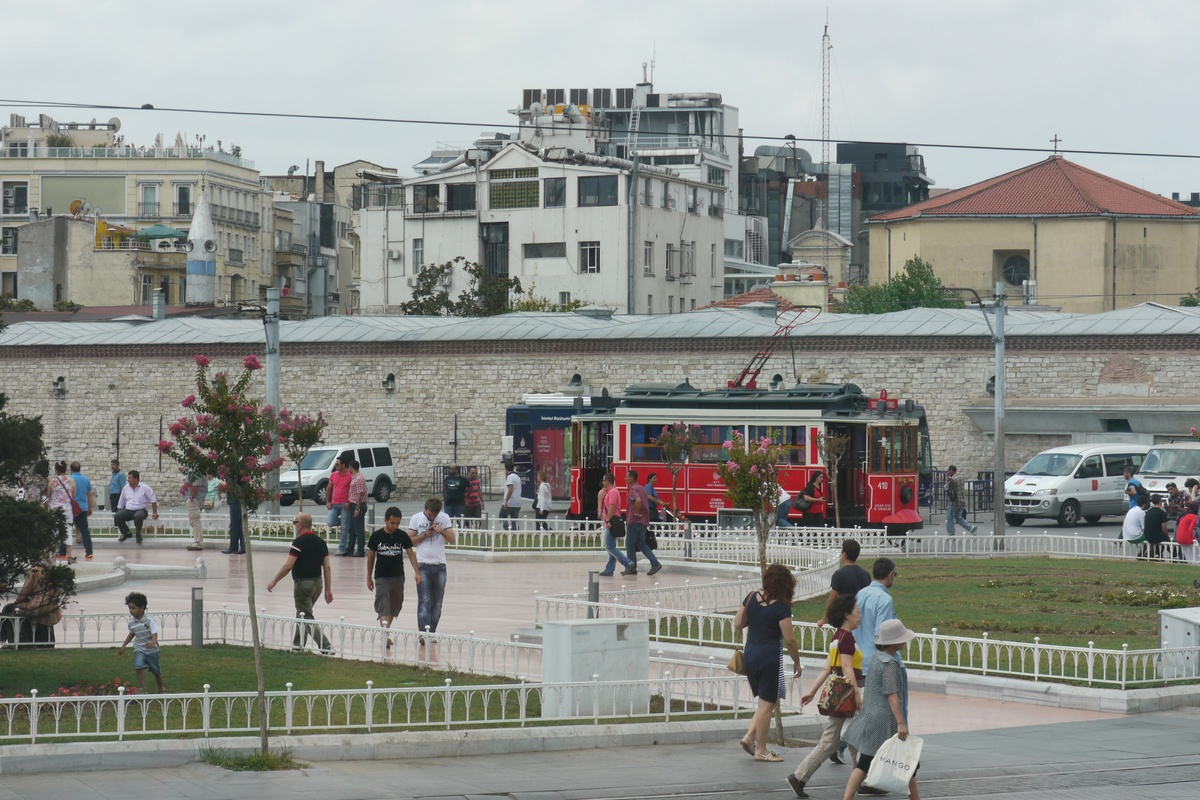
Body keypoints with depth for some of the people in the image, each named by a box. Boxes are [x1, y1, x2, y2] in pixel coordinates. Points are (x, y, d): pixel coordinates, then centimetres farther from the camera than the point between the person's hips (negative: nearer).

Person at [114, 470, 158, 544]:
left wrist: (155, 513, -3)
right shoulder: (126, 487, 10)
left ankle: (138, 534, -14)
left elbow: (153, 500, -1)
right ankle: (126, 533, -2)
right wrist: (118, 511, 19)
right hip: (128, 510, 4)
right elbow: (121, 503, 19)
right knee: (116, 516, -24)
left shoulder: (144, 487, -3)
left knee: (137, 516, -41)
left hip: (140, 510, -4)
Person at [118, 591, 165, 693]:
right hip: (139, 649, 3)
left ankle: (161, 689, 38)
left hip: (152, 650, -3)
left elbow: (154, 634, -28)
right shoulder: (132, 622, -4)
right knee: (138, 665, -25)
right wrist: (123, 645, 16)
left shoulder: (149, 620, -19)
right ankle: (142, 688, -18)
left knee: (156, 671, 14)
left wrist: (153, 642, -48)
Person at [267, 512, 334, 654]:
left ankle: (326, 647, -15)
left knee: (307, 619, -3)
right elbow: (327, 567, 6)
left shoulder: (299, 542, -15)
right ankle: (297, 646, 30)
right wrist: (328, 590, 9)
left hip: (303, 583, -8)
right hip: (318, 583, 8)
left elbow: (288, 566, -19)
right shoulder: (320, 542, 7)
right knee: (302, 614, 23)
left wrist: (274, 581, -9)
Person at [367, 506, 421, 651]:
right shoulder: (376, 536, -7)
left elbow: (410, 553, -2)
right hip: (381, 578, -3)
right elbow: (371, 556, 3)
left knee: (395, 606, 13)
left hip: (398, 577, 3)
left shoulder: (402, 536, -4)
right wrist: (369, 578, 6)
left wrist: (417, 572, -14)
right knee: (383, 606, -15)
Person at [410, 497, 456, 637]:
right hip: (422, 565, -2)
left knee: (437, 603, 6)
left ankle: (432, 632, 15)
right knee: (424, 601, -10)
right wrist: (425, 535, -12)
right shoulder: (416, 518, 0)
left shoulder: (444, 518, 3)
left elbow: (452, 539, 1)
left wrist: (441, 531, -16)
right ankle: (423, 632, -17)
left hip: (439, 565, 2)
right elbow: (410, 540, 1)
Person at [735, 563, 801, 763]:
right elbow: (789, 640, -13)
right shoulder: (781, 607, -15)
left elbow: (738, 624, 8)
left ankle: (750, 736, 8)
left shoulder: (752, 598, 1)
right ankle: (761, 750, 7)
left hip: (749, 656, 7)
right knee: (767, 703, 2)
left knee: (766, 700, 20)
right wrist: (797, 663, -1)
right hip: (770, 657, -7)